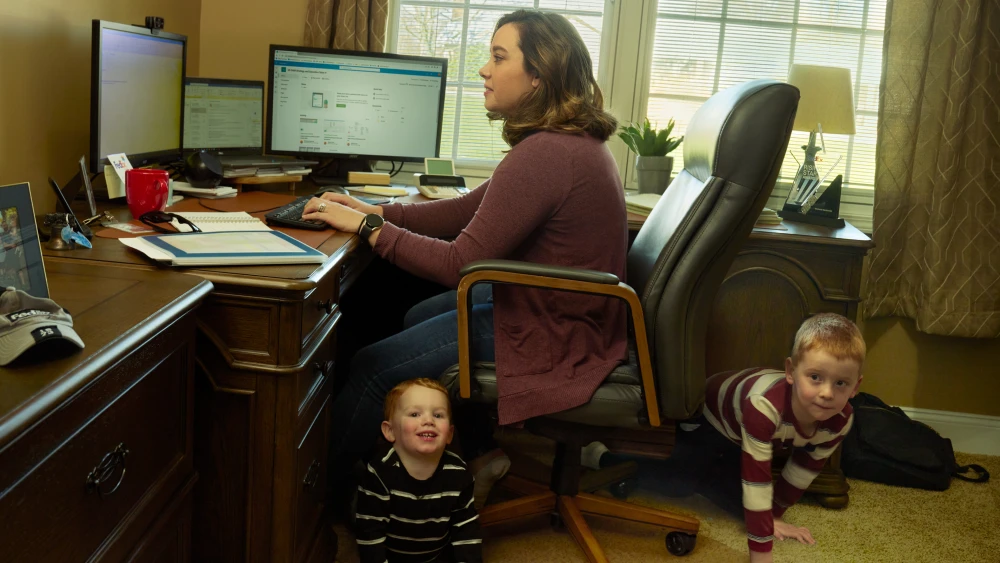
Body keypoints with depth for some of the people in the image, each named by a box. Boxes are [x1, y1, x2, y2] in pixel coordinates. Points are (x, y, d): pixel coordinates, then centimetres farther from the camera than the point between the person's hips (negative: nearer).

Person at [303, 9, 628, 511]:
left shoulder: (543, 156, -27)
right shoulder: (571, 140, 6)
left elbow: (459, 265, -25)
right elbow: (472, 209, 11)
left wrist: (366, 227, -15)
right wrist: (379, 211, 4)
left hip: (552, 341, -10)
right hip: (561, 311, 11)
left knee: (370, 368, -4)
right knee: (417, 318, 26)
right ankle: (476, 451, 29)